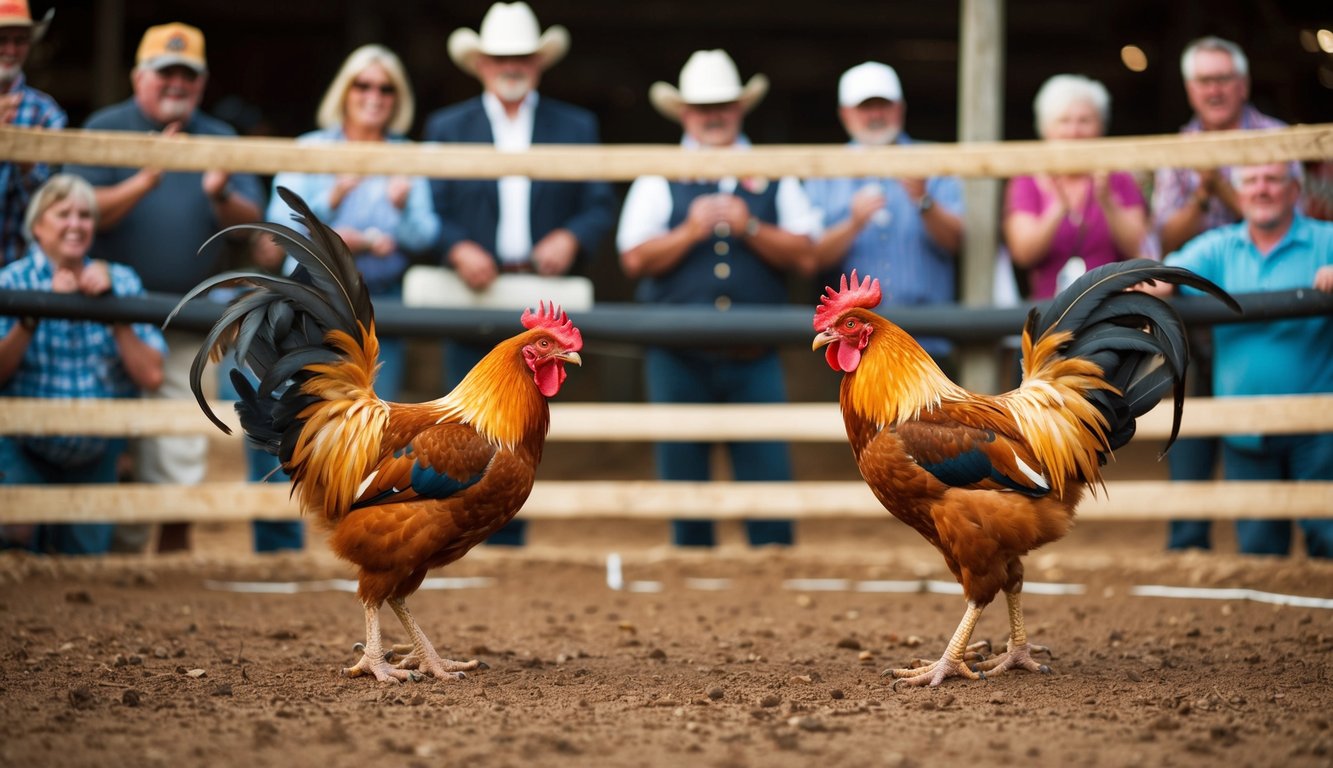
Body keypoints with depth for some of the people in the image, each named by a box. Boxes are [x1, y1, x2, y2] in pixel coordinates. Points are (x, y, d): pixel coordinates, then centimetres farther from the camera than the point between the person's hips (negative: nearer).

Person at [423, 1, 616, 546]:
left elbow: (600, 207, 6)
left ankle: (508, 544, 8)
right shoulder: (446, 128, 9)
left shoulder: (575, 127, 10)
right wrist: (458, 250, -15)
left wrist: (572, 237, -15)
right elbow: (430, 212, 4)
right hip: (474, 295, 0)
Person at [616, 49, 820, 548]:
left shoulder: (772, 177, 12)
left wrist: (751, 228, -9)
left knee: (769, 470, -5)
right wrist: (690, 231, -11)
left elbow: (804, 257, 4)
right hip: (678, 356, 0)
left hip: (754, 357, 0)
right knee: (683, 476, 4)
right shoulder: (659, 179, 9)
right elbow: (635, 258, 0)